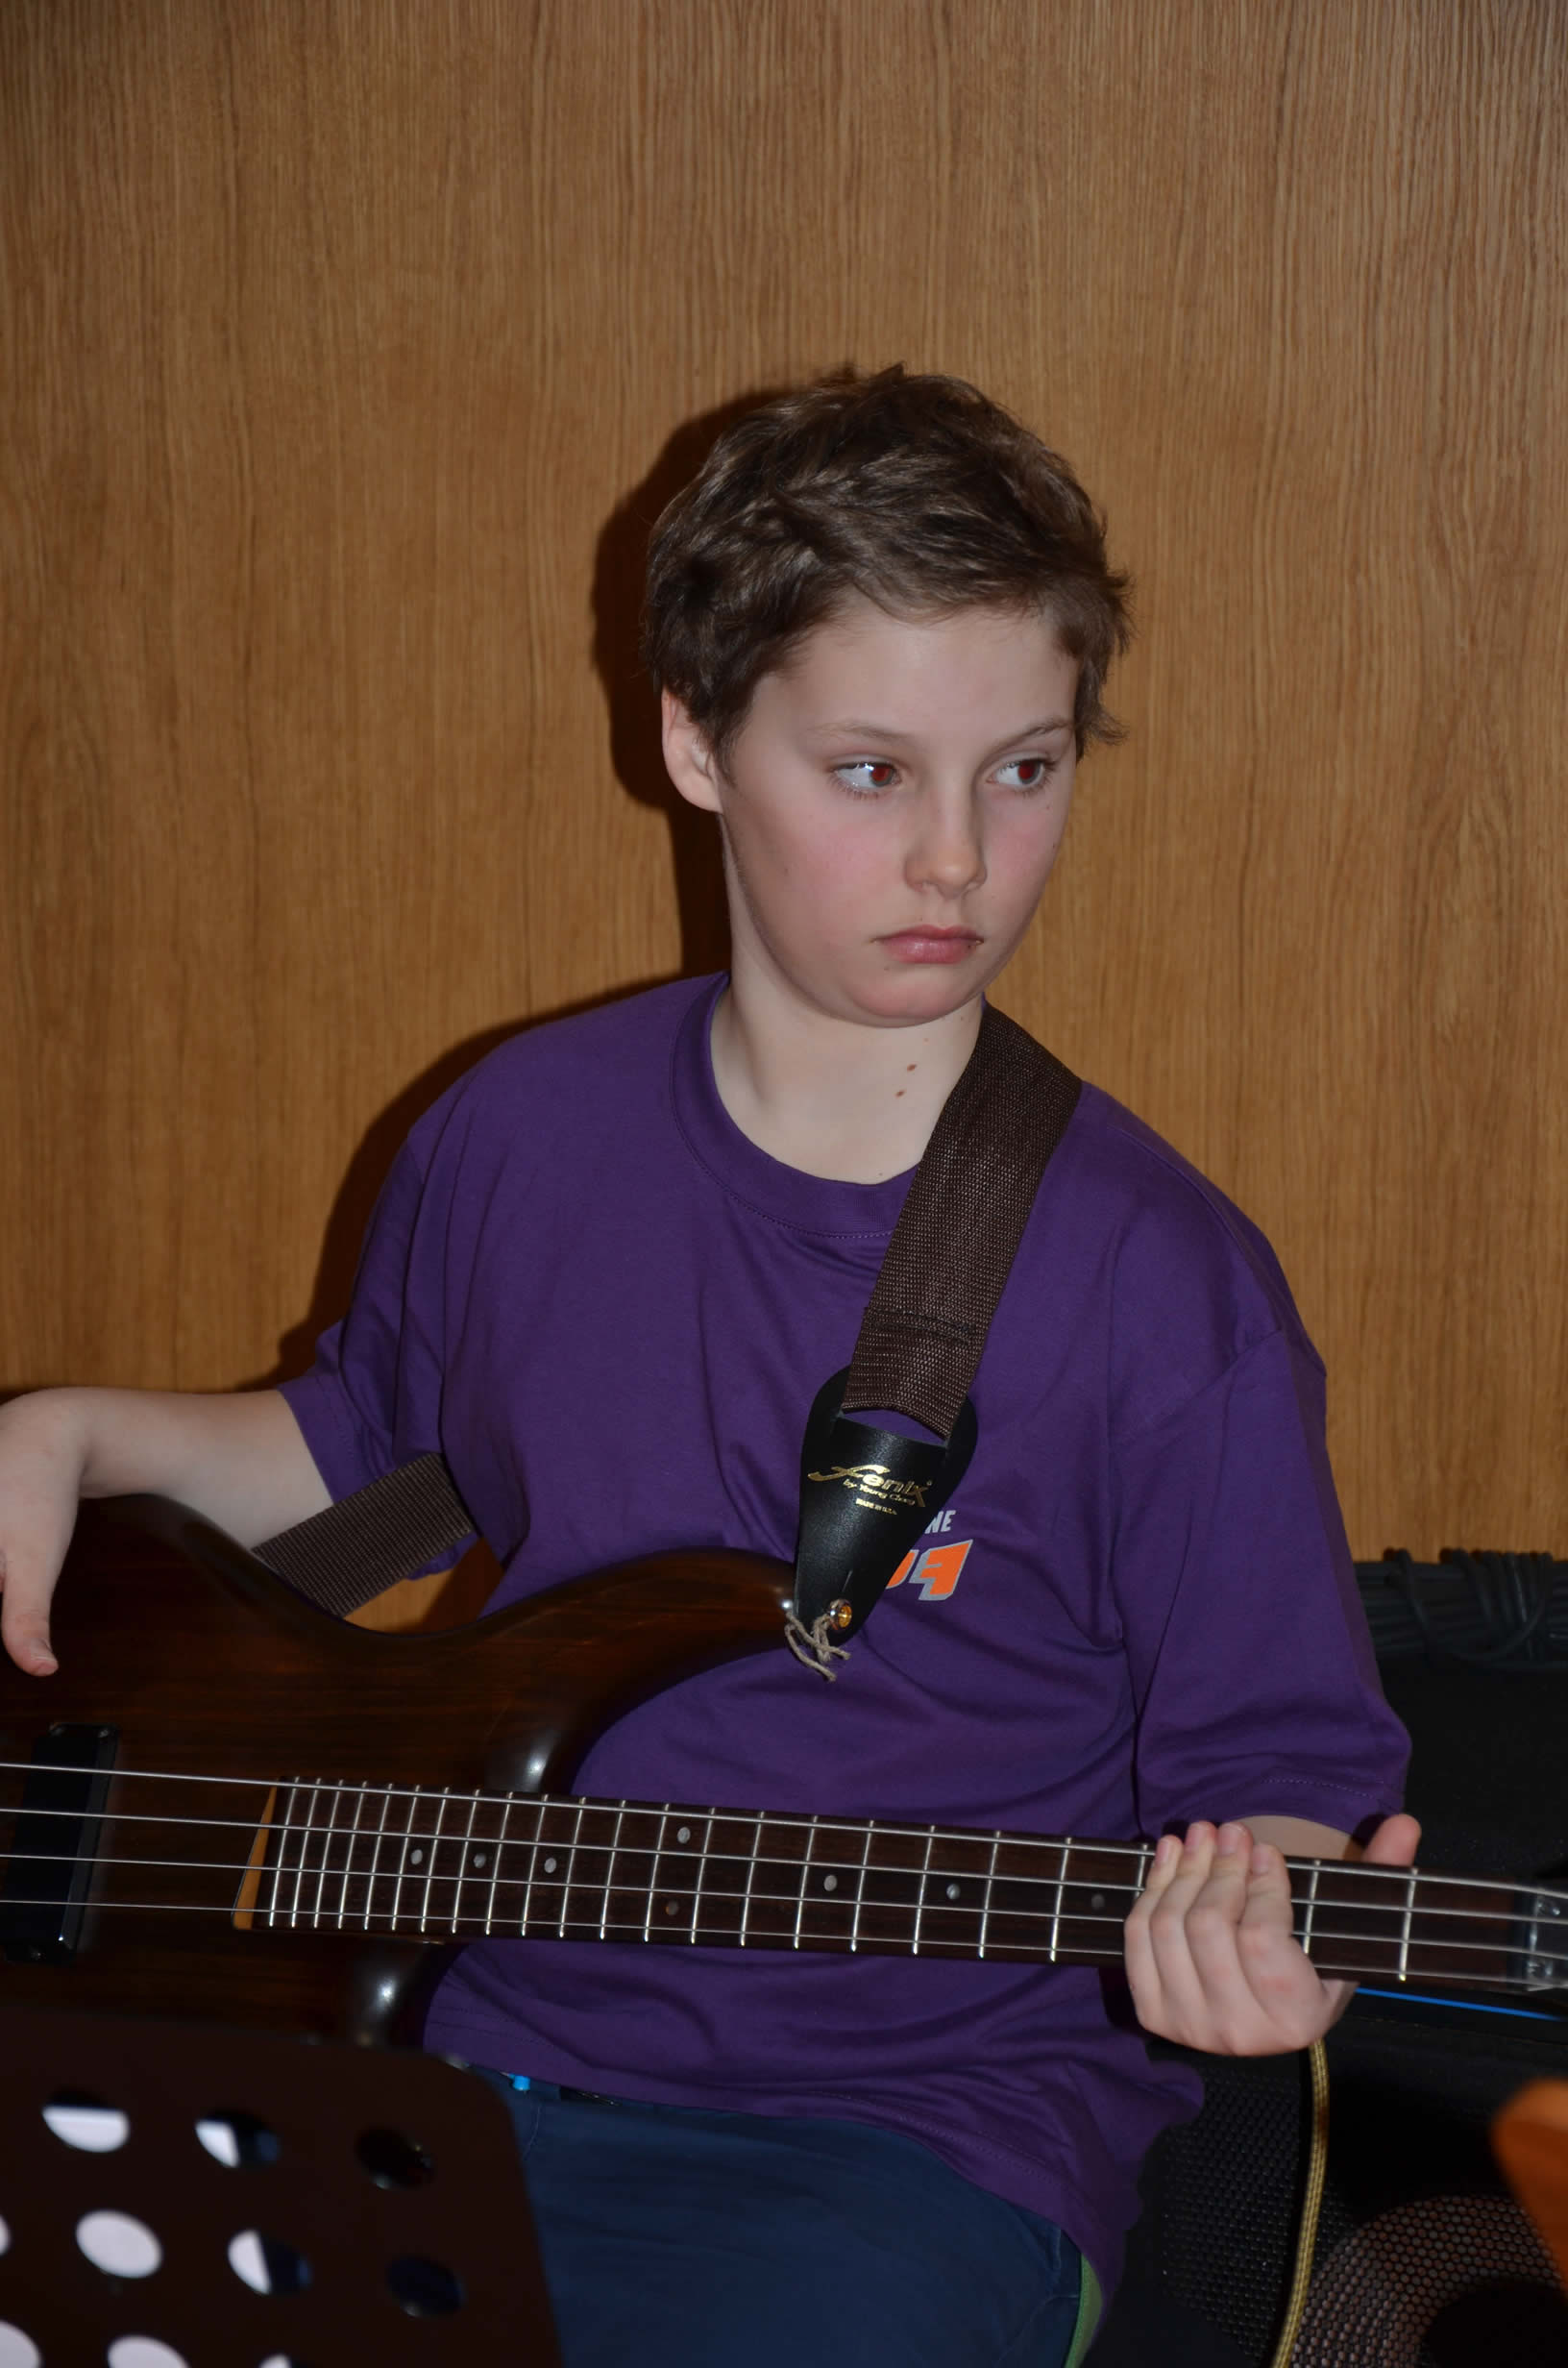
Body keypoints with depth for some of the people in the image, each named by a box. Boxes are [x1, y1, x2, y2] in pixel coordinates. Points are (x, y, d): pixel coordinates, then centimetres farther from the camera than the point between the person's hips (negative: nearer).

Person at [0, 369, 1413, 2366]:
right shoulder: (514, 1145, 3)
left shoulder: (1160, 1288, -9)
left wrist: (1256, 1939, -24)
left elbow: (1262, 1771, -3)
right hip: (480, 2039, 3)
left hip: (916, 2139, -3)